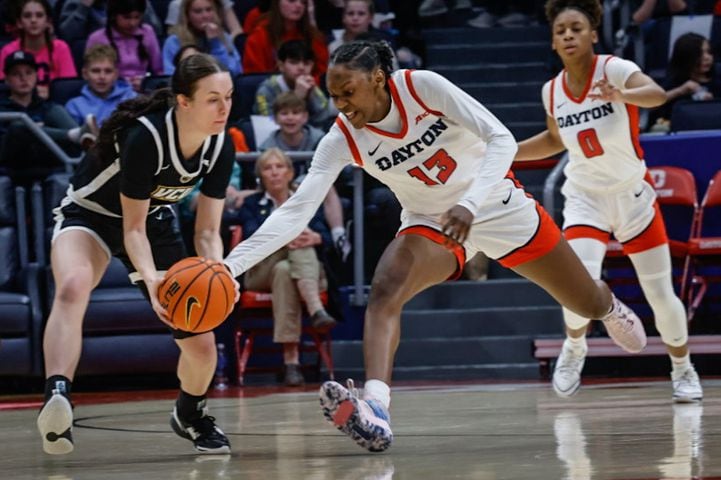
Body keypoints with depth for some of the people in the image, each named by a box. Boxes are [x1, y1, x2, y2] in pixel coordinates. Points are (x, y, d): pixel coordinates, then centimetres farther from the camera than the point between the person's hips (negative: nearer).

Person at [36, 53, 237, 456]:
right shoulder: (146, 136, -33)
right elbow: (133, 228, -27)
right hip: (91, 212, -6)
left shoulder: (221, 147, -15)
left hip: (155, 218, 6)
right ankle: (57, 400, -59)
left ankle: (191, 415, 36)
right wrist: (150, 278, -44)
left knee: (201, 344, 3)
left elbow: (207, 231, -10)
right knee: (72, 287, -40)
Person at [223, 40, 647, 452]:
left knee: (589, 305, 13)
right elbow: (296, 210, -24)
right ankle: (374, 412, -49)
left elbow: (501, 138, -26)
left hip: (496, 204, -1)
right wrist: (232, 264, -37)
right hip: (432, 224, 1)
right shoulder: (342, 140, -19)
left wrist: (469, 204, -41)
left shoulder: (423, 87, -26)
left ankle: (609, 306, 53)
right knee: (384, 289, -32)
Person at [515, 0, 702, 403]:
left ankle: (683, 369, 28)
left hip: (634, 196, -2)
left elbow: (657, 94, -36)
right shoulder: (552, 91, -3)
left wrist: (621, 95, -56)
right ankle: (574, 347, 9)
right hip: (586, 198, 2)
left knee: (661, 294, 3)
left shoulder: (615, 69, -16)